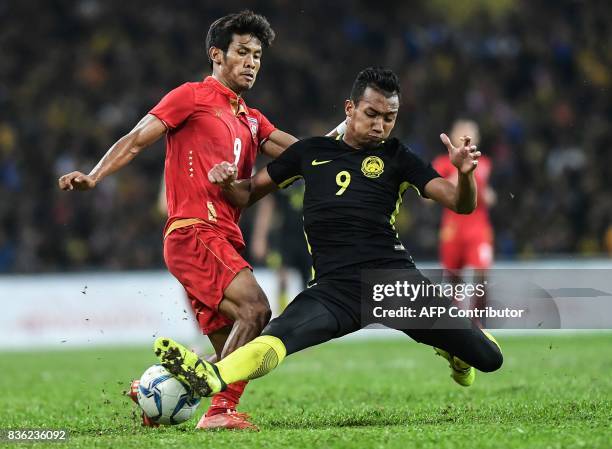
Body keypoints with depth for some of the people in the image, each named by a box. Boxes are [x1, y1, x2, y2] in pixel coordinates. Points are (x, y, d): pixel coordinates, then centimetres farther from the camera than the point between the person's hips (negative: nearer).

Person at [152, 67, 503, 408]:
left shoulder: (396, 157, 11)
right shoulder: (311, 152, 16)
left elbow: (461, 204, 4)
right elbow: (249, 193, 23)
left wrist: (465, 174, -18)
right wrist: (227, 183, 0)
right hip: (336, 288, 0)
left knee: (489, 359, -3)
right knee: (278, 338, -31)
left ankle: (453, 347, 33)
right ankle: (211, 376, -57)